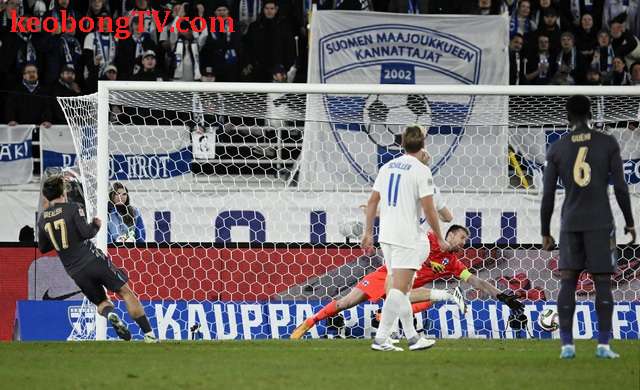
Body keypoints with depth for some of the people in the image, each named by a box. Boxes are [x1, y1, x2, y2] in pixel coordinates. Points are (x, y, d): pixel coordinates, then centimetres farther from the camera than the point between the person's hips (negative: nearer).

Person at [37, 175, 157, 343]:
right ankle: (149, 334, -3)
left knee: (101, 302, 20)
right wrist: (96, 225, 4)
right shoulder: (72, 208, -7)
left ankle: (109, 314, -18)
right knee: (125, 292, 5)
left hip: (75, 271, 4)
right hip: (93, 259, -4)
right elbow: (86, 233, -17)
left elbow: (43, 248, 15)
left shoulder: (42, 219, 6)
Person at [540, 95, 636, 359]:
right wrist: (629, 223, 8)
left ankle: (567, 344, -2)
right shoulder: (607, 144, -1)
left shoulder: (557, 149, 4)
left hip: (570, 223, 1)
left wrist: (545, 232, 11)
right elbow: (620, 187, -2)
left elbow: (548, 195, 3)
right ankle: (603, 345, -4)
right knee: (602, 282, 1)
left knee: (567, 281, 4)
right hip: (601, 223, -1)